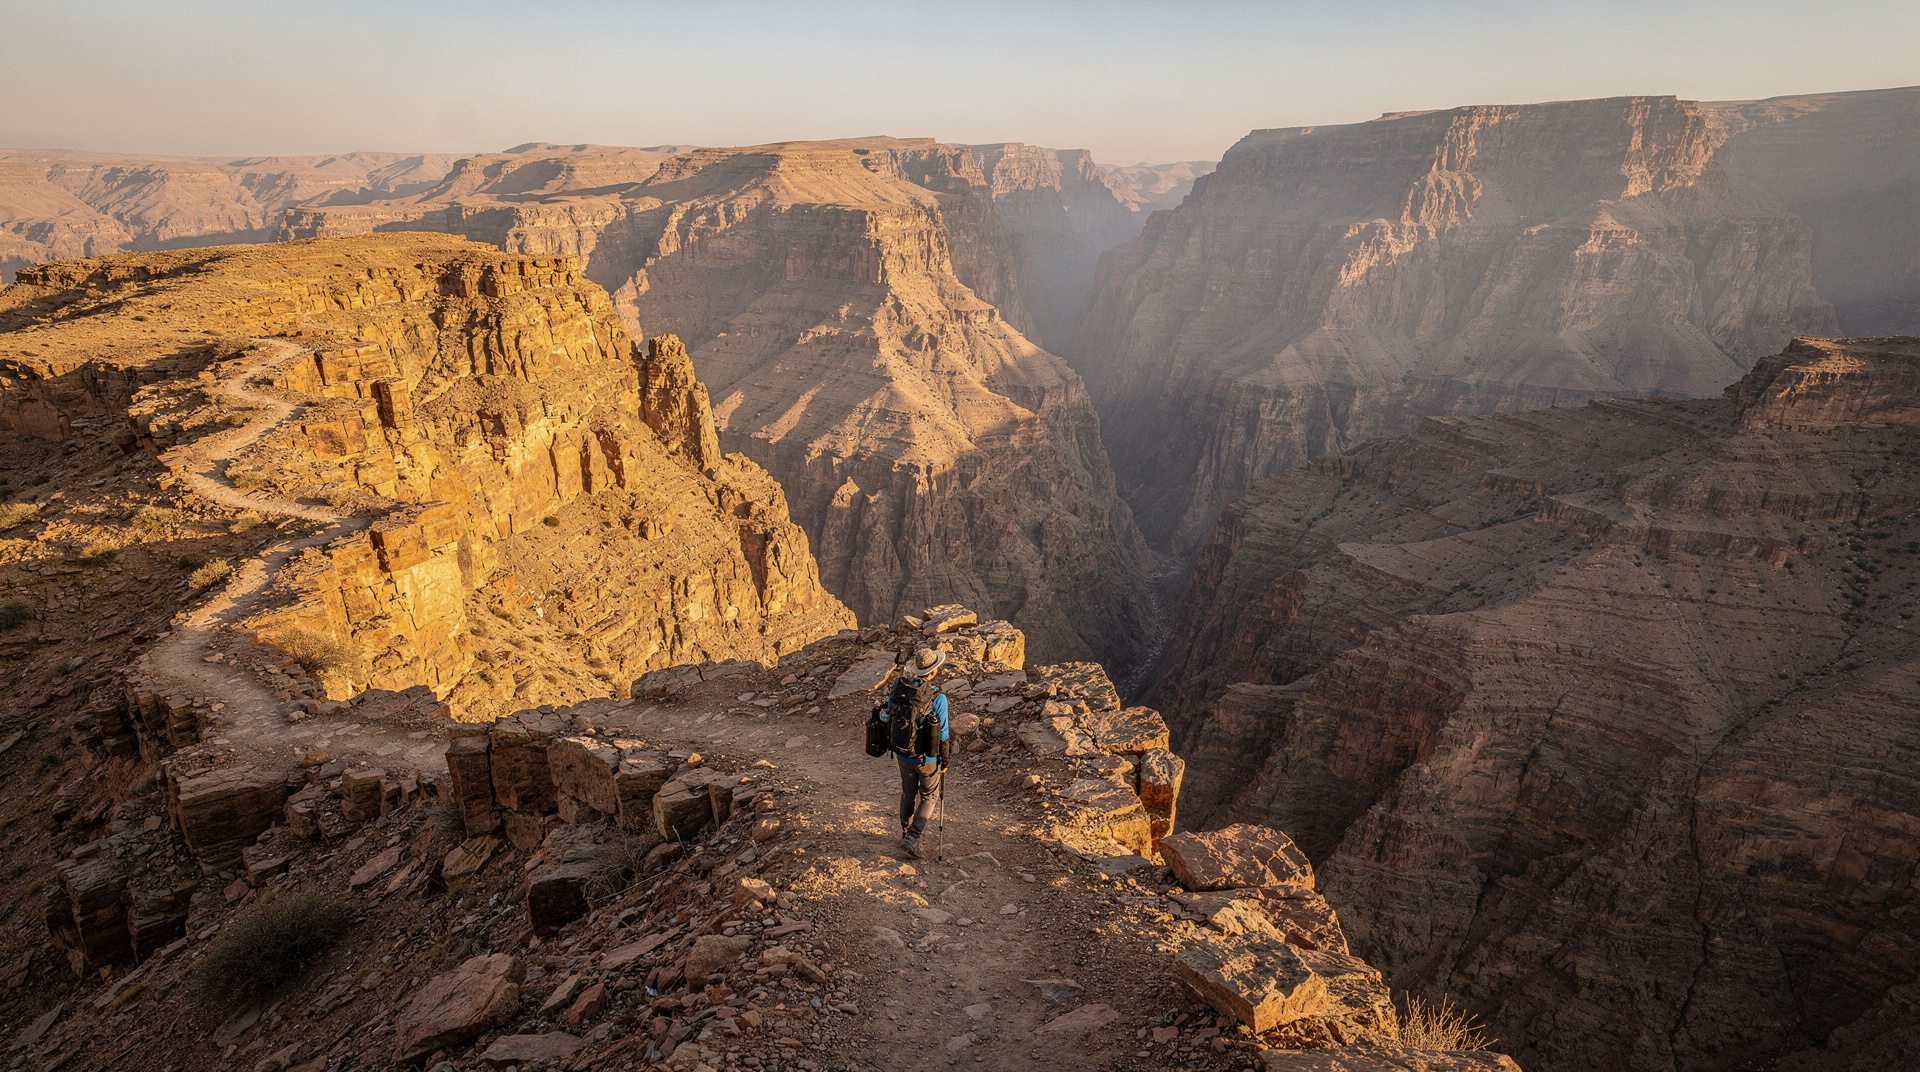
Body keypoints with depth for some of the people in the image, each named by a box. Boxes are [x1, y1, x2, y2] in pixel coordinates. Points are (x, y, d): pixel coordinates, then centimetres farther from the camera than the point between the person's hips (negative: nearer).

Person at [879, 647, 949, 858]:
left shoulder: (899, 688, -13)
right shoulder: (937, 698, -24)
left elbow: (885, 717, 4)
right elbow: (942, 735, -15)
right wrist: (945, 761, 1)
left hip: (903, 755, 4)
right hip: (927, 759, -4)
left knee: (909, 794, 25)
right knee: (929, 797, 18)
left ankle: (907, 831, 41)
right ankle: (912, 837, 6)